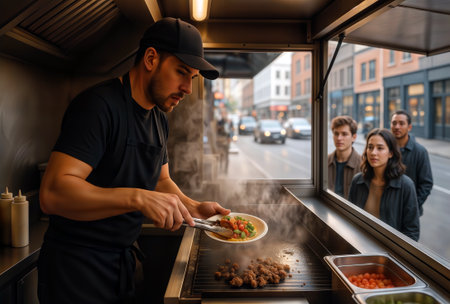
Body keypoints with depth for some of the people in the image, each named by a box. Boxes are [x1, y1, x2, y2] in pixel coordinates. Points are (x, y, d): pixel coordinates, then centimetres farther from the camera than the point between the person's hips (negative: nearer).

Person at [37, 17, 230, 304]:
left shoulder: (159, 118, 5)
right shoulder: (99, 105, -22)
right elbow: (52, 193, -30)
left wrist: (194, 208, -4)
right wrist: (138, 198, -39)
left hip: (123, 259, 8)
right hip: (76, 268, -7)